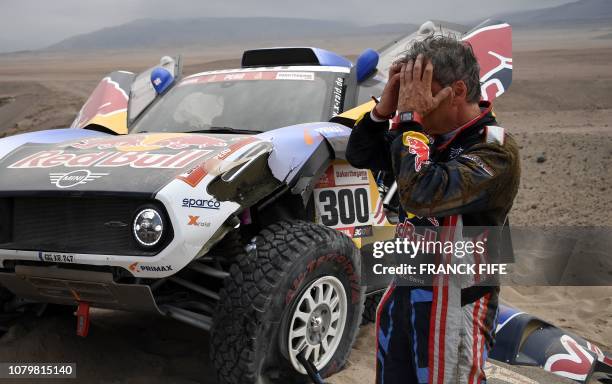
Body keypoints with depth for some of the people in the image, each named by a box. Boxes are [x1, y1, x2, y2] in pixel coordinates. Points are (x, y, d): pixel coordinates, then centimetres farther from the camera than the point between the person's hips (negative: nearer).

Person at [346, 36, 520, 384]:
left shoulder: (496, 152, -21)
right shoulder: (432, 135, 2)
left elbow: (422, 194, -35)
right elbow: (360, 156, 8)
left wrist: (410, 119, -25)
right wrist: (385, 107, -8)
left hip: (453, 304, -7)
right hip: (405, 290, 8)